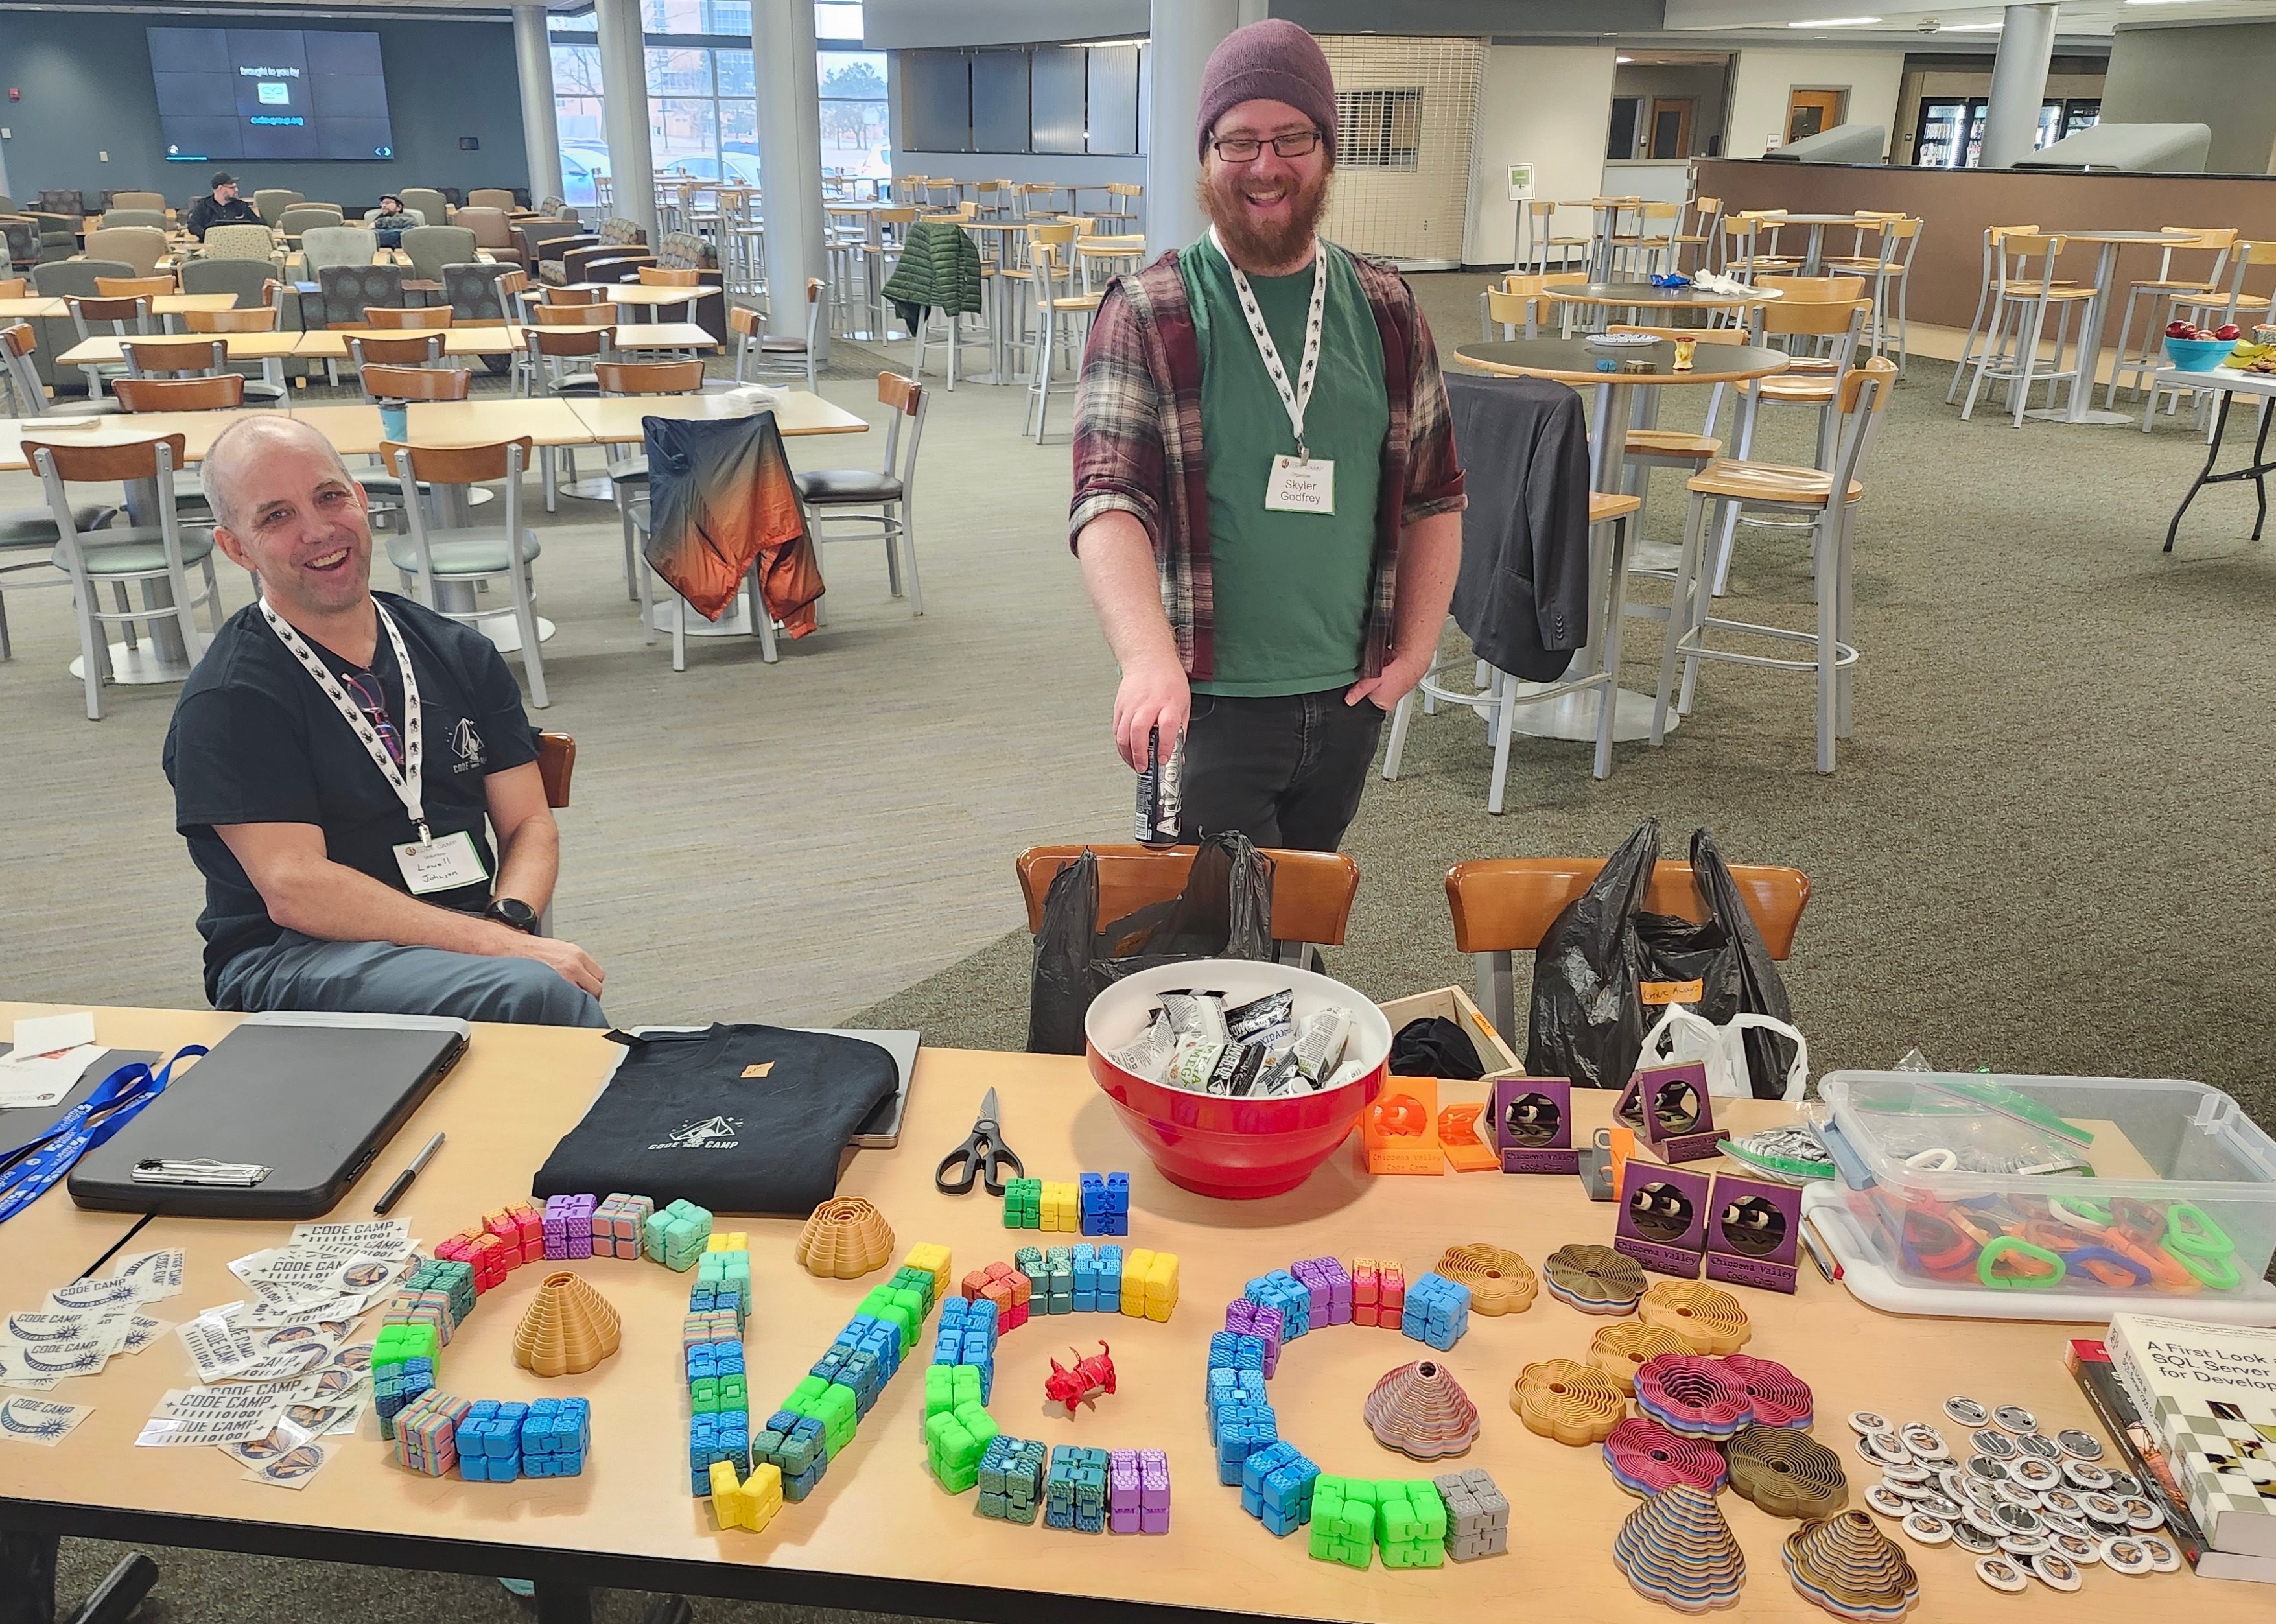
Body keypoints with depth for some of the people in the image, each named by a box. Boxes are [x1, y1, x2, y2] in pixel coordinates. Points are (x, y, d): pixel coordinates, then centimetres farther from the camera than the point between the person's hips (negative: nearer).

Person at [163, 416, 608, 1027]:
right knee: (535, 993, -34)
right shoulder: (225, 700, -3)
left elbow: (530, 826, 13)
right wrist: (496, 946, -21)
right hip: (291, 958, -4)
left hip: (467, 939, 4)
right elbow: (294, 889, -13)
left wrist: (510, 922, -11)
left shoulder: (460, 655, 13)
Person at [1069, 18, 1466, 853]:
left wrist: (1415, 651, 4)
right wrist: (1151, 658, -34)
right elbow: (1109, 502, -18)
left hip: (1349, 701, 4)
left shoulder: (1385, 309, 6)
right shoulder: (1147, 315, -7)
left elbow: (1434, 495, 12)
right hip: (1206, 701, -4)